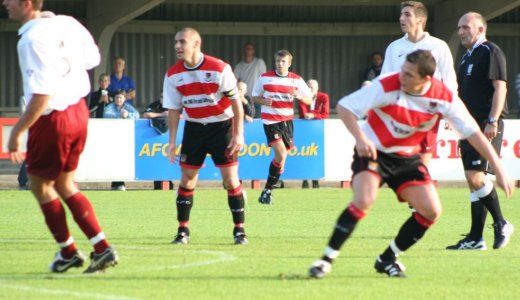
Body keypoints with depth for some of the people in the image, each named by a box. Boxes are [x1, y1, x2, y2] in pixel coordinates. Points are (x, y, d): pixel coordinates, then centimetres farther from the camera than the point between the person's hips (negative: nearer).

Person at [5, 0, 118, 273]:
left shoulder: (32, 39, -23)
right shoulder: (67, 24, 1)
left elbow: (42, 94, -27)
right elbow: (93, 58, 15)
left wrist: (17, 131, -23)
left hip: (53, 119, -8)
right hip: (78, 110, 8)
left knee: (40, 185, 11)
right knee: (64, 185, 19)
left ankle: (68, 252, 18)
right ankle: (102, 248, 13)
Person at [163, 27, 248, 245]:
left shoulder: (219, 69, -17)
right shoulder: (173, 75, -5)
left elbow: (236, 102, -11)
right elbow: (174, 109, 4)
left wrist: (239, 134, -13)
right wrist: (172, 141, 0)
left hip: (221, 127, -3)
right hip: (193, 128, 3)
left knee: (231, 178, -7)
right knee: (187, 179, 0)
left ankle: (239, 230, 2)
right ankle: (183, 230, 9)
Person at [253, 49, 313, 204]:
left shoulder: (296, 80, 5)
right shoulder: (265, 78, 1)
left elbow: (309, 100, 6)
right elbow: (254, 97, 10)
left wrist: (299, 97, -16)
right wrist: (263, 101, -12)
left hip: (287, 120, 4)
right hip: (270, 120, -4)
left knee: (281, 156, 5)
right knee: (281, 154, -18)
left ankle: (268, 190, 17)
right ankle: (267, 191, -10)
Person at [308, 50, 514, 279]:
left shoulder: (443, 98, -17)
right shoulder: (386, 86, -26)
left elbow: (473, 133, -12)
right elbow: (344, 107, -21)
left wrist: (499, 168, -16)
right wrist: (360, 138, -37)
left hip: (407, 157, 4)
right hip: (372, 151, -4)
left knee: (431, 211, -7)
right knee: (363, 201, -29)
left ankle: (387, 260, 12)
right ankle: (327, 259, -18)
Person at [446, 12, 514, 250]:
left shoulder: (490, 52, -8)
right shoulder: (467, 57, 20)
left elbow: (500, 88, -15)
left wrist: (492, 122, -21)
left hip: (486, 125, -9)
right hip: (470, 125, 9)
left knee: (475, 177, -17)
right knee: (473, 180, 6)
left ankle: (501, 224, -2)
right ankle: (475, 238, 6)